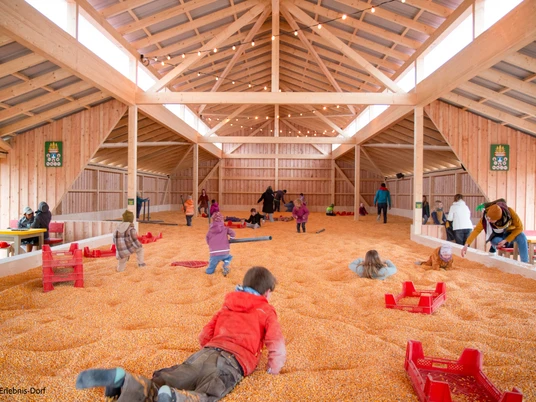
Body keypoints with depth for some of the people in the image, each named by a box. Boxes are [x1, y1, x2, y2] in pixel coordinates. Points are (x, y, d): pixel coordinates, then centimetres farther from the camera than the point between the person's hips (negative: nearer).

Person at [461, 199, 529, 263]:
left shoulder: (509, 212, -32)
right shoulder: (485, 216, -31)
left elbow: (519, 227, -22)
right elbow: (476, 230, -34)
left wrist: (506, 240, -28)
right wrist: (466, 244, -44)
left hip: (510, 233, 0)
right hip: (498, 236, 0)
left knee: (521, 237, -31)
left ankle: (525, 264, -22)